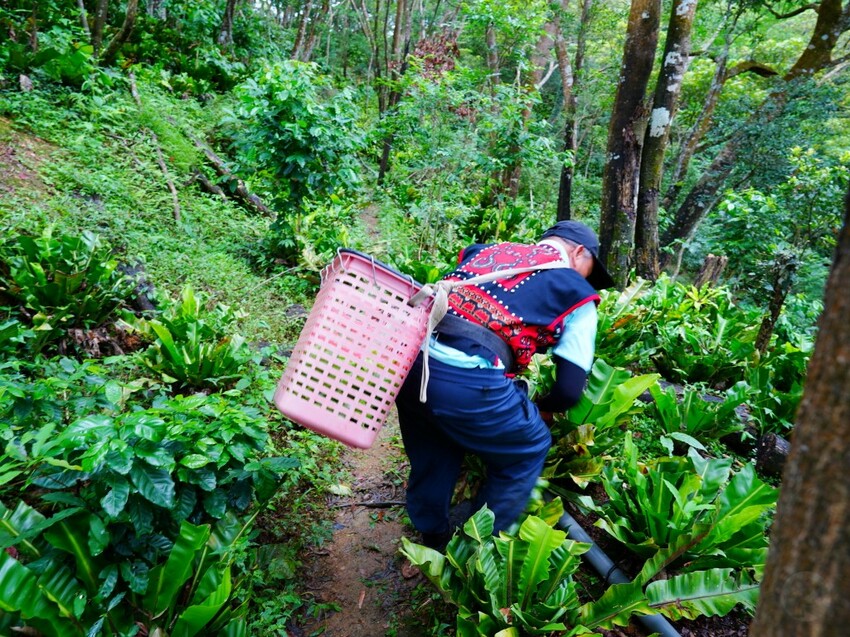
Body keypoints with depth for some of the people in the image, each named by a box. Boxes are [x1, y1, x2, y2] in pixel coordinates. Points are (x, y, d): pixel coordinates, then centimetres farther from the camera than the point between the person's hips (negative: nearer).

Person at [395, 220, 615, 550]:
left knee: (430, 452, 32)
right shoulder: (577, 293, 12)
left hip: (406, 357, 7)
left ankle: (431, 541, 51)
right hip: (465, 380, -6)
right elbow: (569, 390, 7)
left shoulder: (487, 250, 26)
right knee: (528, 449, 23)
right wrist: (537, 407, 30)